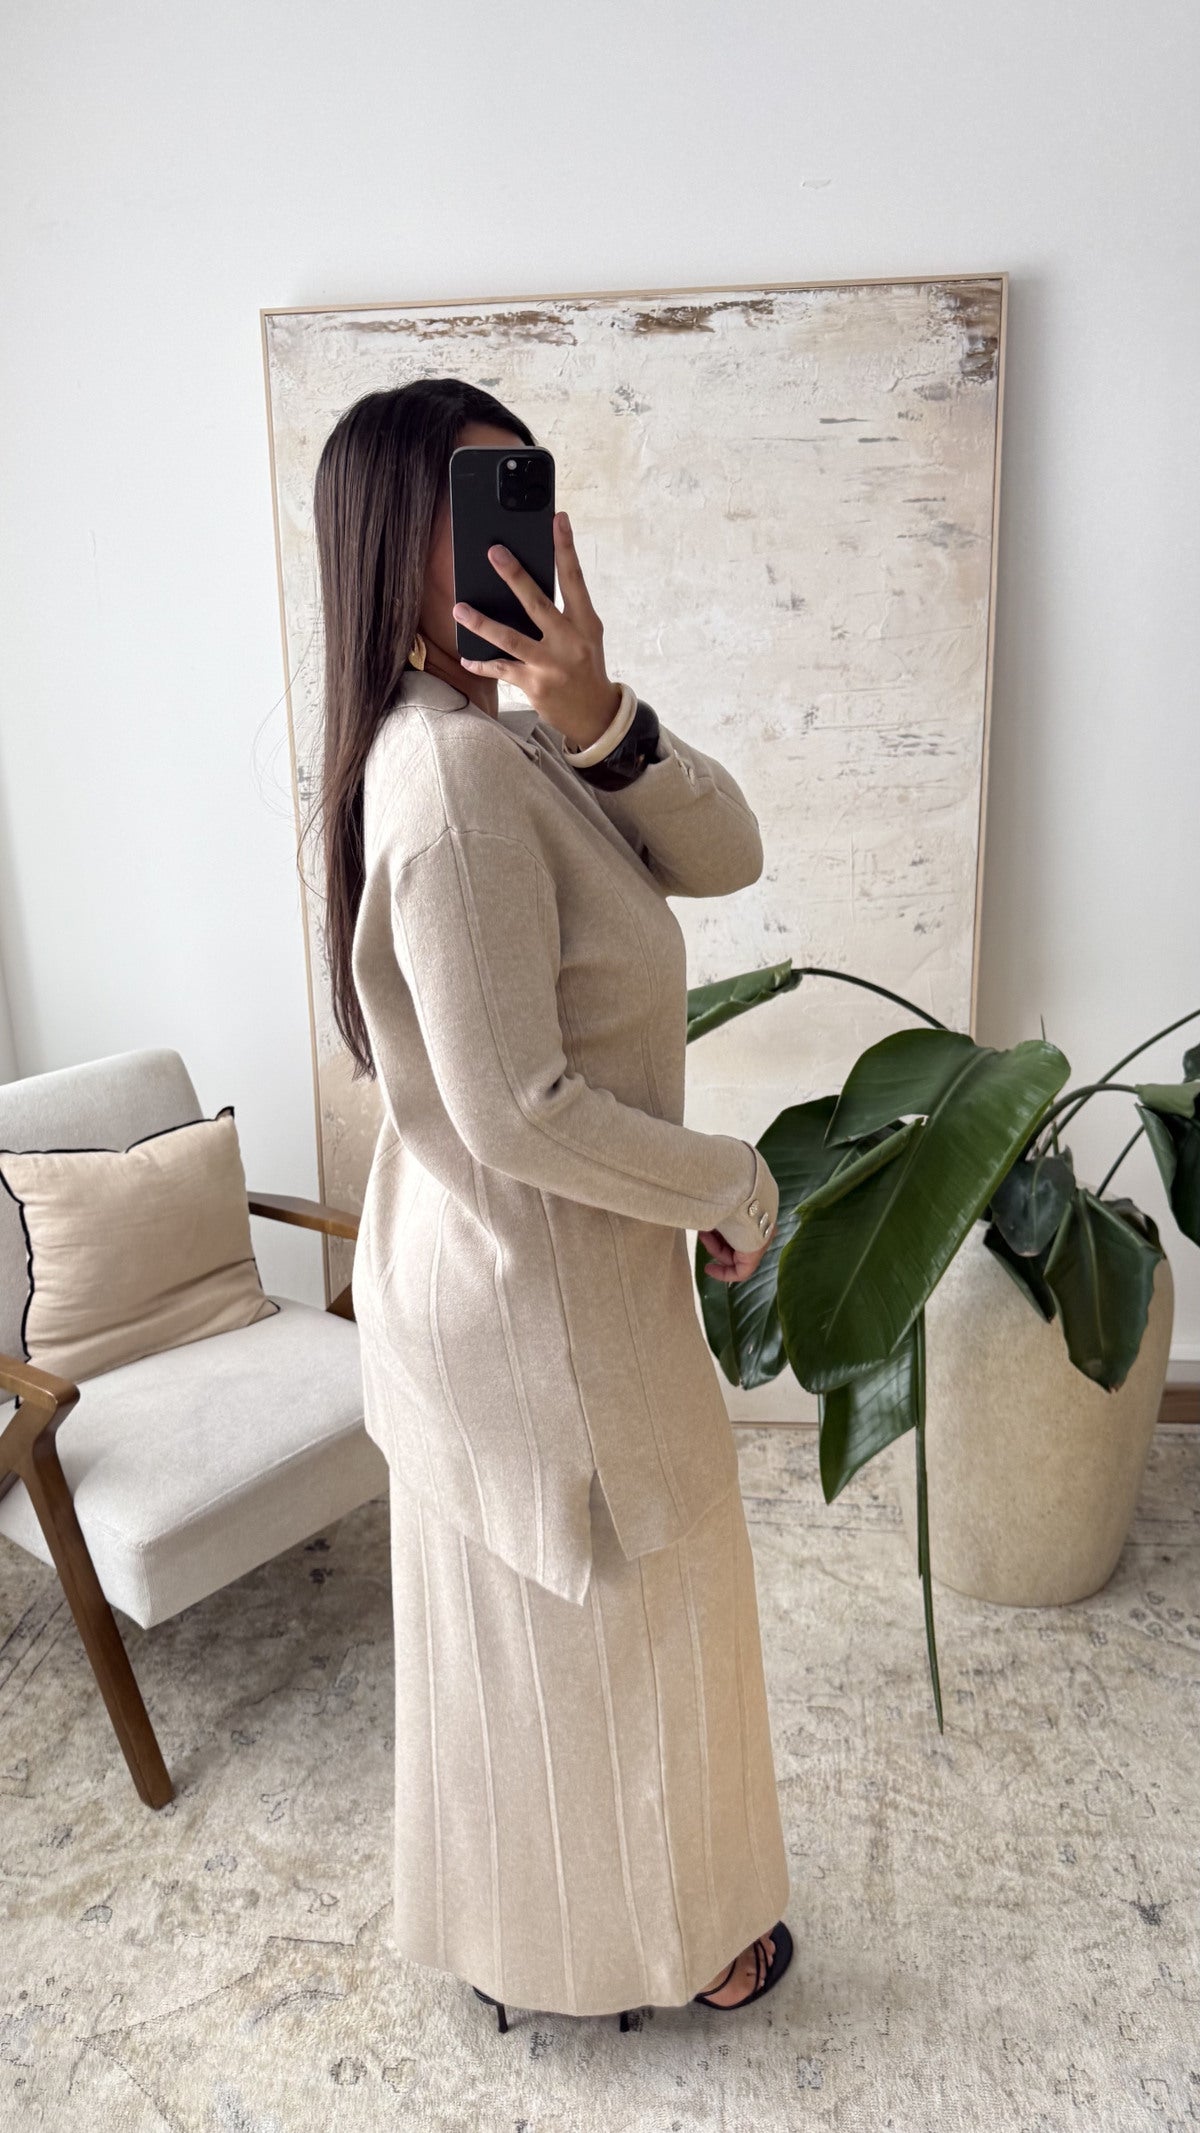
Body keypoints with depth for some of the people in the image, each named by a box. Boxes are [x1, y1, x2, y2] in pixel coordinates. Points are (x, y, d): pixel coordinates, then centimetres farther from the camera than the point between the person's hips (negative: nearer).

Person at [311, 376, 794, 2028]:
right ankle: (630, 1942, 45)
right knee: (594, 1628, 15)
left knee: (535, 1621, 27)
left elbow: (722, 854, -5)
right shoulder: (455, 778, -27)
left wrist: (599, 713, -23)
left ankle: (532, 1915, 54)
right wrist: (738, 1189, -14)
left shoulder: (516, 738, 2)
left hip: (524, 1270, 9)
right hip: (539, 1295, -9)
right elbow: (518, 1112, -29)